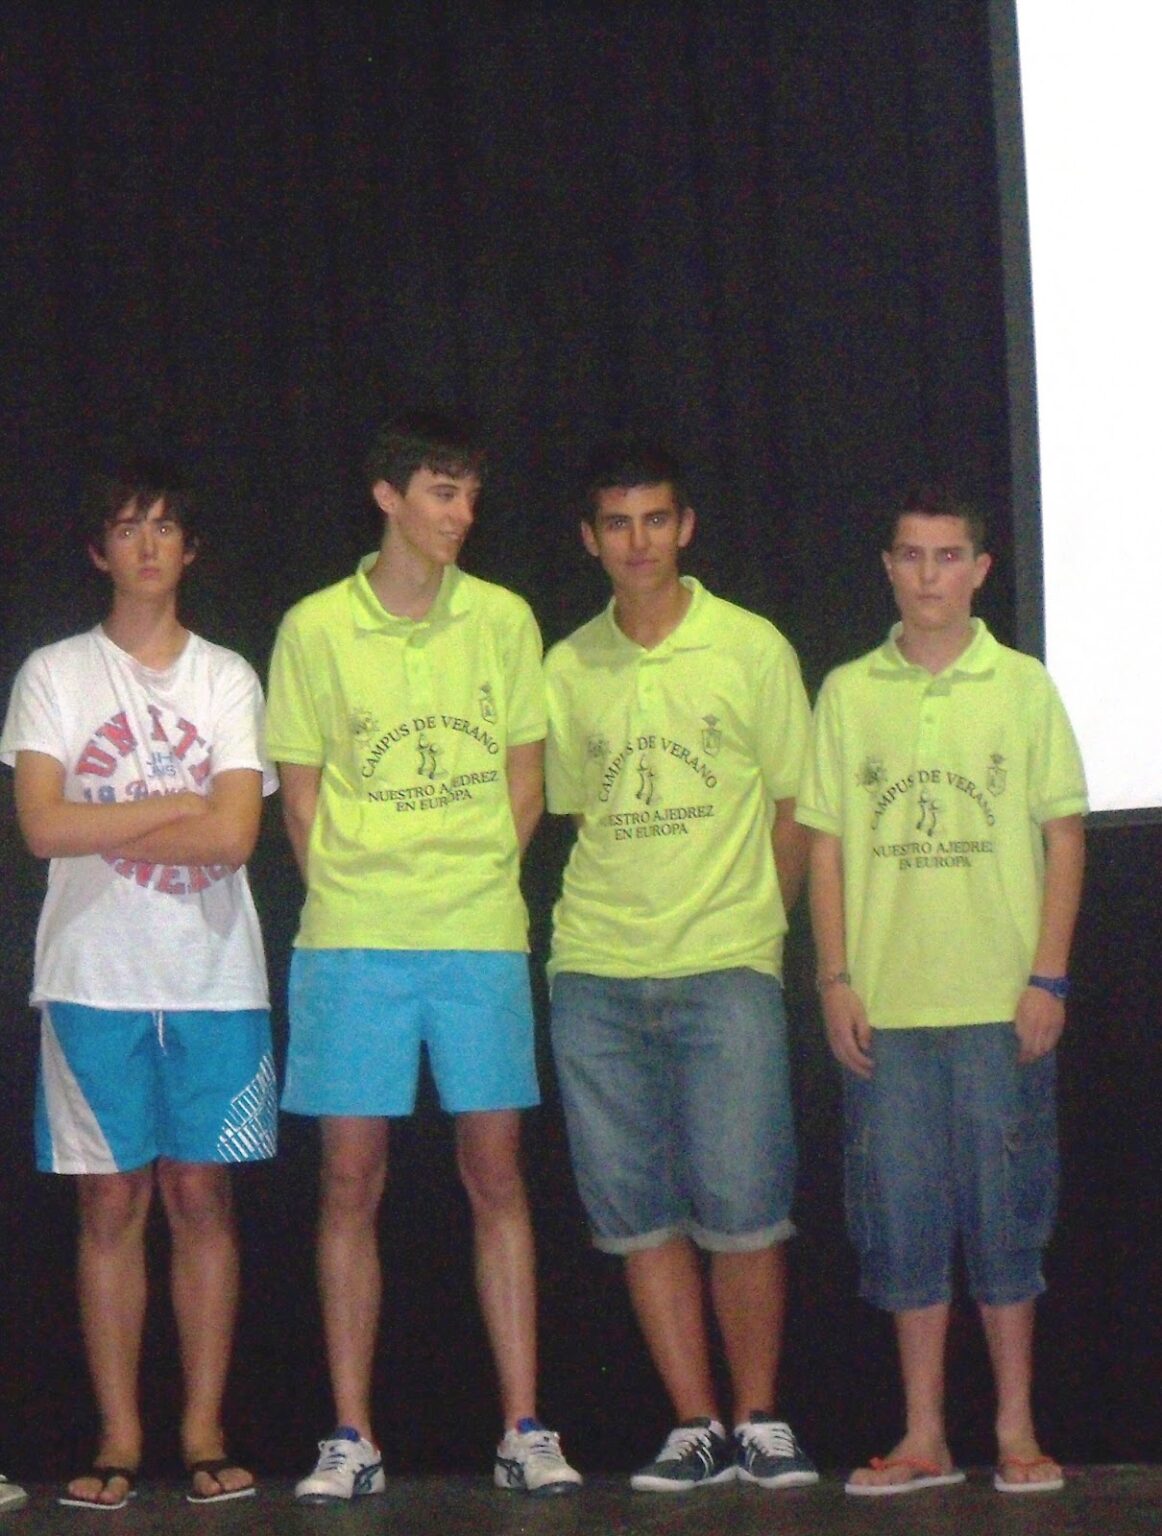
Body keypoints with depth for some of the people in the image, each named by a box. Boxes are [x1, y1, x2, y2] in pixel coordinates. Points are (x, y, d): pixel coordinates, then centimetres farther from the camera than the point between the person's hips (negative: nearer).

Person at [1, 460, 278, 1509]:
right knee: (112, 1199, 1)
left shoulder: (228, 678, 8)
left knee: (203, 1195, 2)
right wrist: (176, 808, -6)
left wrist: (104, 829, -7)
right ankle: (118, 1439, 6)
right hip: (94, 977, -1)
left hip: (214, 978, 1)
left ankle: (205, 1431, 7)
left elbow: (236, 835, -5)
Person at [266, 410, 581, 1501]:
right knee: (349, 1182, 0)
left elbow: (525, 786, 12)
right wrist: (350, 893, -1)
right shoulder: (315, 628, 3)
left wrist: (473, 879, 4)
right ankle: (351, 1437, 7)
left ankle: (523, 1430, 6)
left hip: (480, 933, 1)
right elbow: (302, 796, 7)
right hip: (351, 940, -1)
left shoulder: (503, 621, 7)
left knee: (495, 1175, 2)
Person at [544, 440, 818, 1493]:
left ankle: (759, 1420, 7)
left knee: (741, 1207, -7)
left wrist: (753, 924, 5)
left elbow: (794, 806, 7)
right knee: (638, 1211, 3)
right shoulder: (567, 668, 9)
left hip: (727, 970, -3)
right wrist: (618, 922, 9)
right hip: (597, 973, 3)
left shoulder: (752, 648, 2)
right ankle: (697, 1425, 12)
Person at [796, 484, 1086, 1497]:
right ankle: (925, 1437, 12)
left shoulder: (1022, 686, 4)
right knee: (903, 1214, 4)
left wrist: (1049, 976, -5)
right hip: (885, 1004, 2)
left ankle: (1017, 1431, 11)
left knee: (1004, 1213, 1)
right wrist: (836, 978, 0)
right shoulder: (849, 692, 8)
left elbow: (1062, 835, 3)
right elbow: (825, 842, 9)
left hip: (1000, 1000, -1)